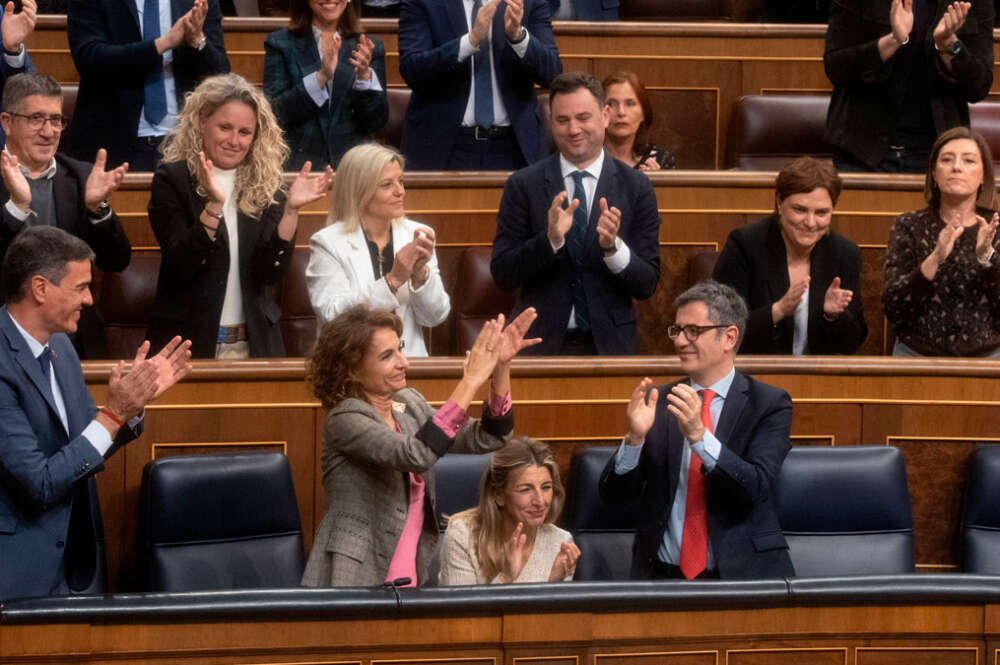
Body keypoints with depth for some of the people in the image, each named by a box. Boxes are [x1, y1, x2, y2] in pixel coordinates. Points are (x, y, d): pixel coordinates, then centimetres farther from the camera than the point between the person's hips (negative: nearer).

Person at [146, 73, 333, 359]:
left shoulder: (264, 186, 5)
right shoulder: (172, 179, -4)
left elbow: (271, 271, -4)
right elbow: (180, 267, -16)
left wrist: (291, 209, -15)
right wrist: (213, 205, -27)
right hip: (187, 342, -3)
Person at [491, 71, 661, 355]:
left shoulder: (636, 187, -2)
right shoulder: (522, 185, -2)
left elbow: (646, 286, -3)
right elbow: (502, 276, -6)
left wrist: (613, 246, -21)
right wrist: (550, 240, -21)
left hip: (609, 342, 0)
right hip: (540, 341, 0)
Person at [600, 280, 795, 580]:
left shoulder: (769, 404, 2)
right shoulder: (657, 402, 11)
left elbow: (756, 488, -12)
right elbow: (614, 495, 7)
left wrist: (699, 435, -23)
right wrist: (635, 437, -11)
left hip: (741, 576, -2)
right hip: (663, 576, 2)